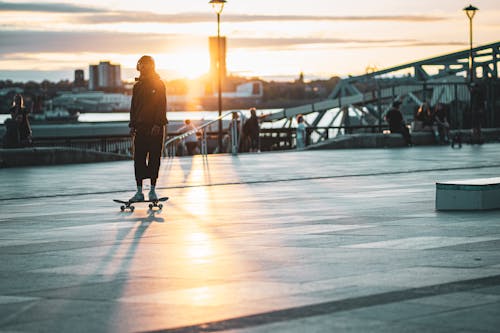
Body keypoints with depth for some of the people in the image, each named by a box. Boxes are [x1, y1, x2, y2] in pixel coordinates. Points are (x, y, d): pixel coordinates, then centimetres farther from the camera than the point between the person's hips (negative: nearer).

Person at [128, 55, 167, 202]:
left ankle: (152, 190, 5)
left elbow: (162, 105, -5)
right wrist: (132, 125, 7)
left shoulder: (159, 84, 1)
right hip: (140, 126, 4)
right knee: (139, 158, -1)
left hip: (155, 127, -4)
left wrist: (158, 124, -14)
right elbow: (133, 107, 16)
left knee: (154, 158, 0)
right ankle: (139, 191, 2)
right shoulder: (137, 86, 13)